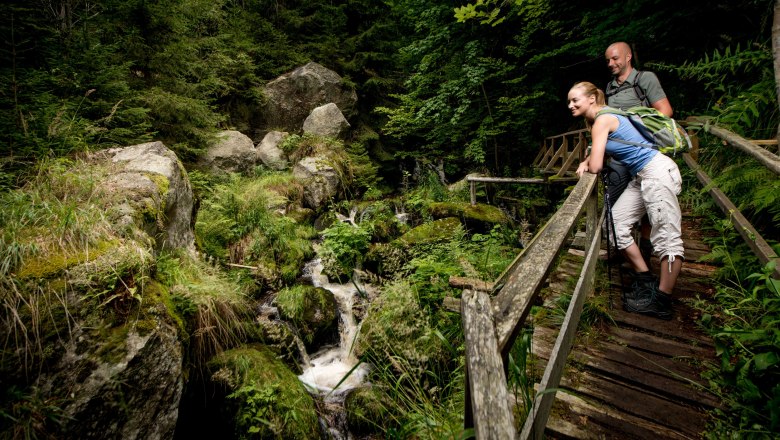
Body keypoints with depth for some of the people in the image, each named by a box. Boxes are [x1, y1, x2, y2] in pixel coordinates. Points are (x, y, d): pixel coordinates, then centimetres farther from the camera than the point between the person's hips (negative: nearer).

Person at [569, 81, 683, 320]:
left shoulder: (602, 120, -14)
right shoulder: (599, 119, 14)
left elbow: (596, 166, -19)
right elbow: (597, 153, 20)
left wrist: (591, 161, 3)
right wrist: (585, 162, -1)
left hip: (658, 172, -10)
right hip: (642, 177, 10)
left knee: (667, 237, -6)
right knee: (616, 222, 9)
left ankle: (662, 302, 1)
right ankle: (645, 281, 20)